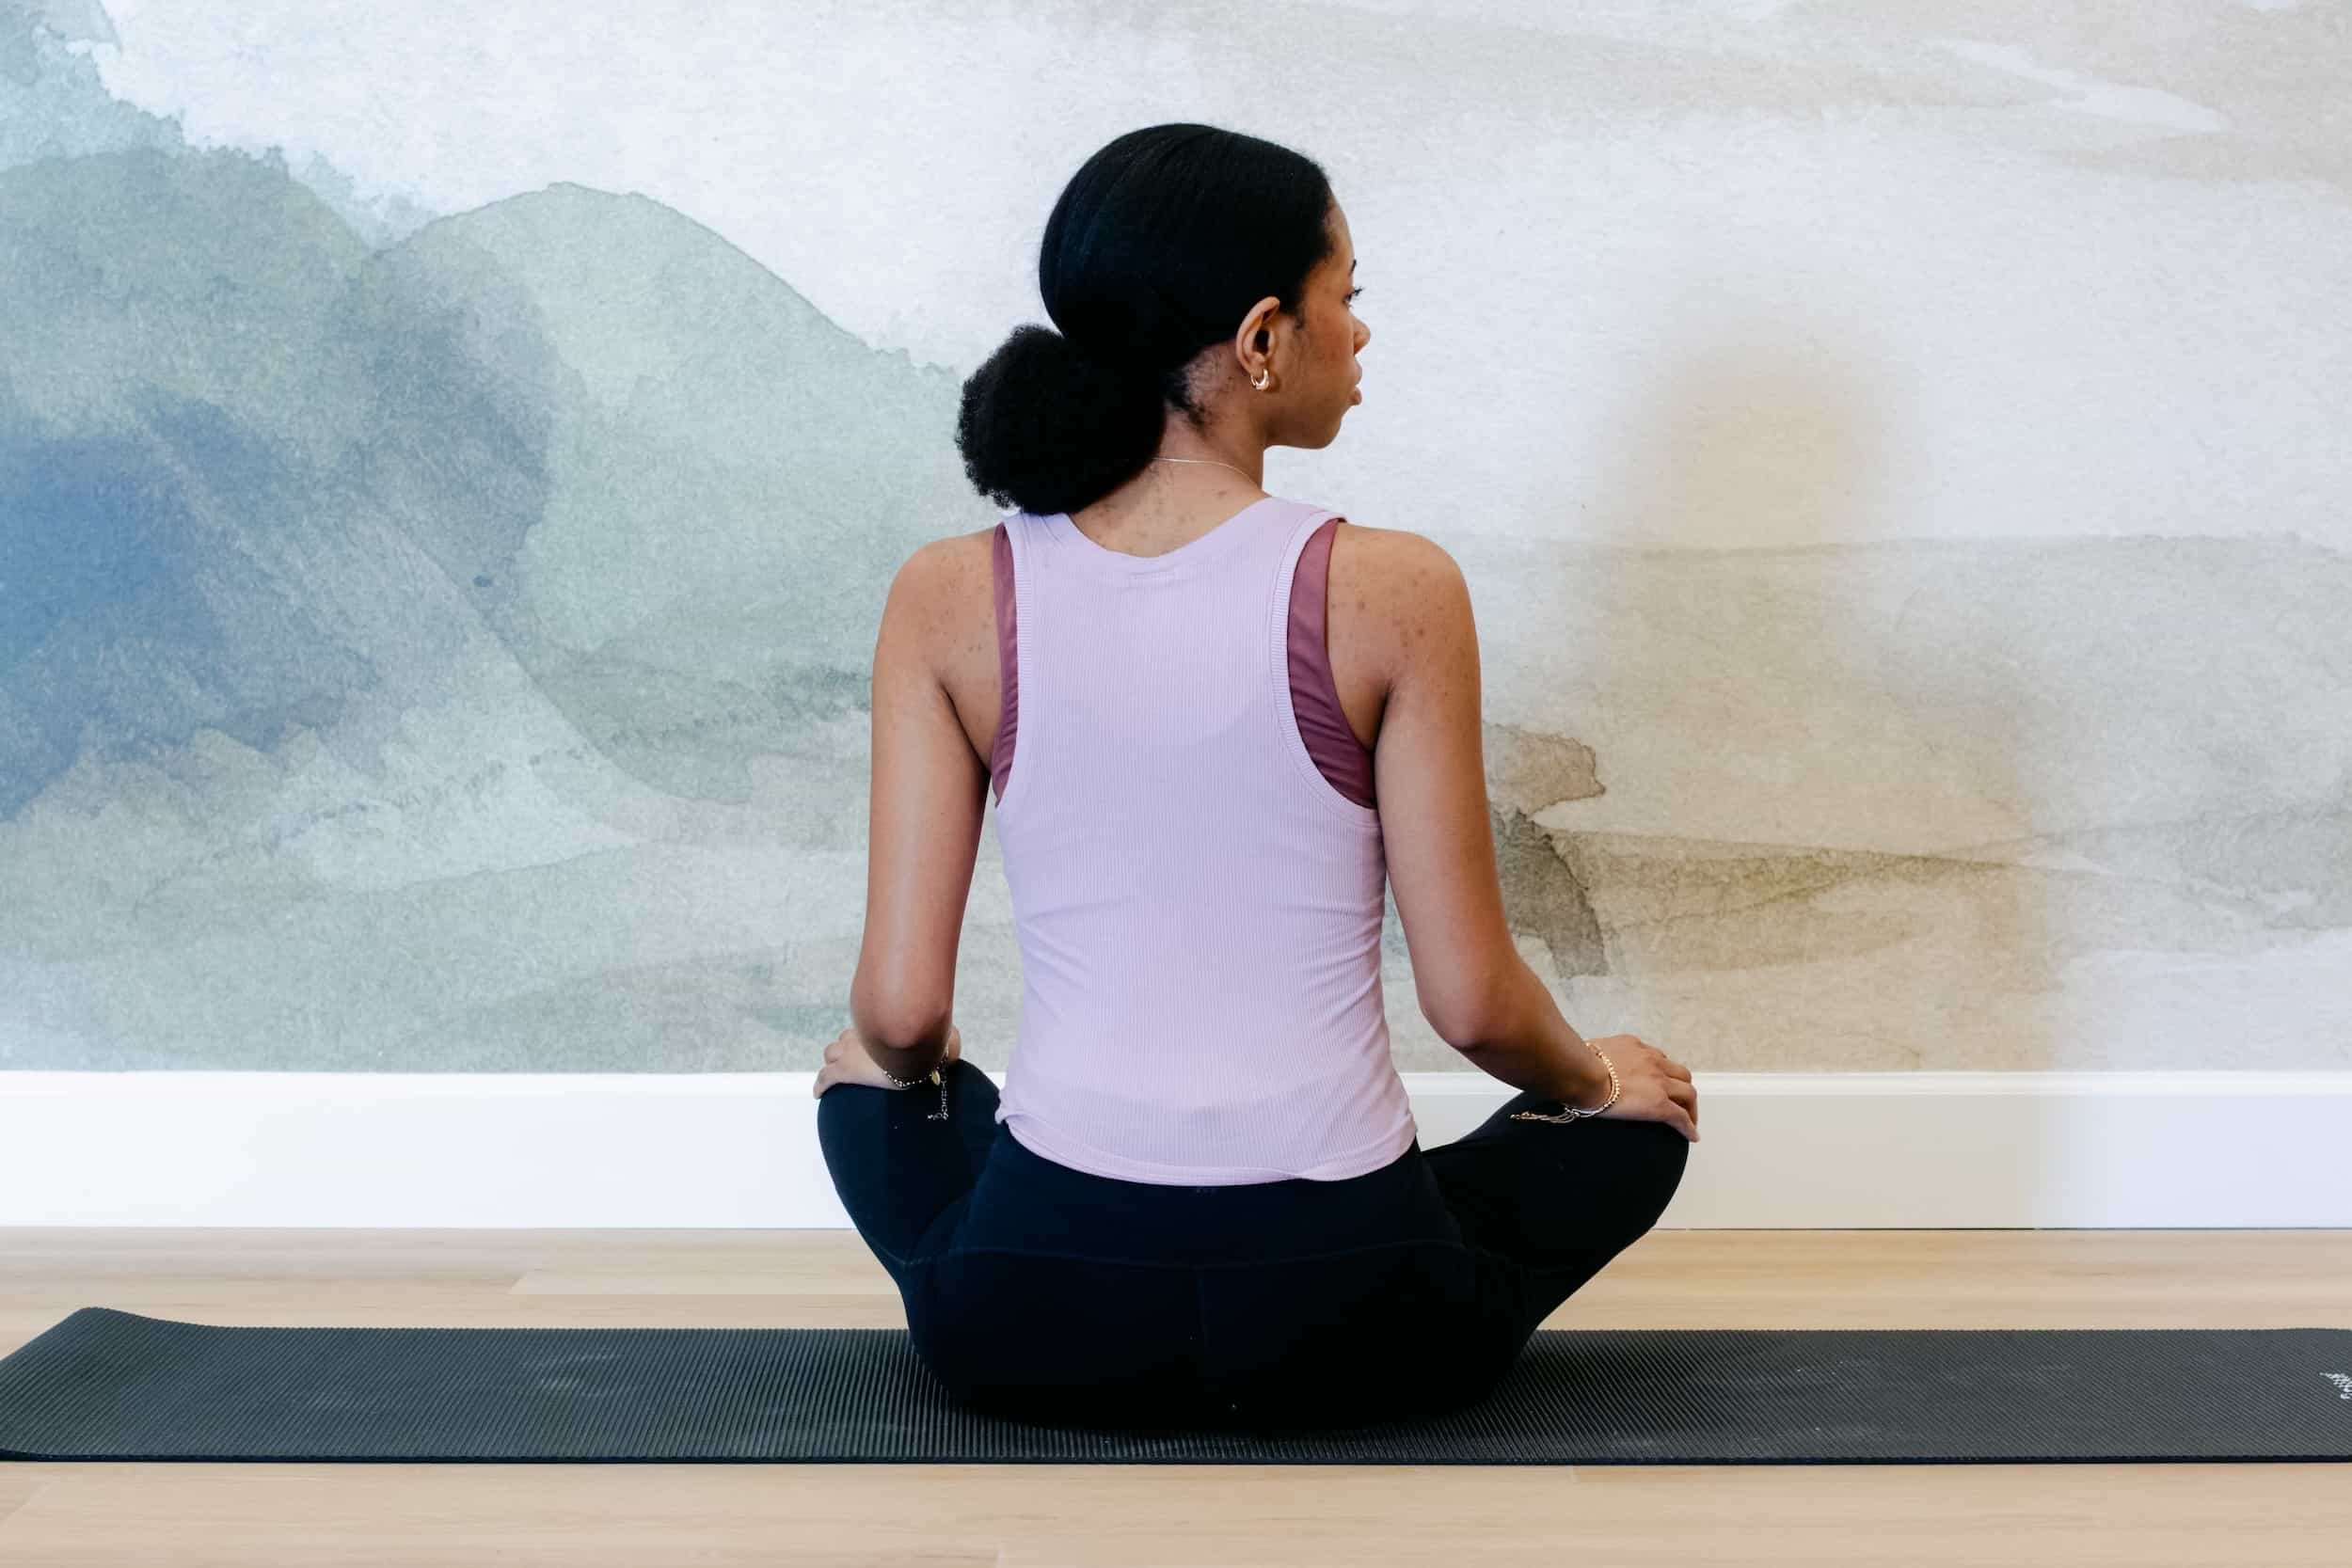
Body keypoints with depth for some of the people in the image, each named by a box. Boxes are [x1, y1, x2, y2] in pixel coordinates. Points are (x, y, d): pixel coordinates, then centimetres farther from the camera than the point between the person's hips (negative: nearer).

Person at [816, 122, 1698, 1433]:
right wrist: (1599, 1081, 16)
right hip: (1341, 1326, -2)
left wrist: (893, 1064, 21)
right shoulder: (1393, 592, -12)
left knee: (871, 1087, 36)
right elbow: (1473, 1004, -7)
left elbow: (902, 1012, -5)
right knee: (1637, 1123, 29)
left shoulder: (950, 600, -6)